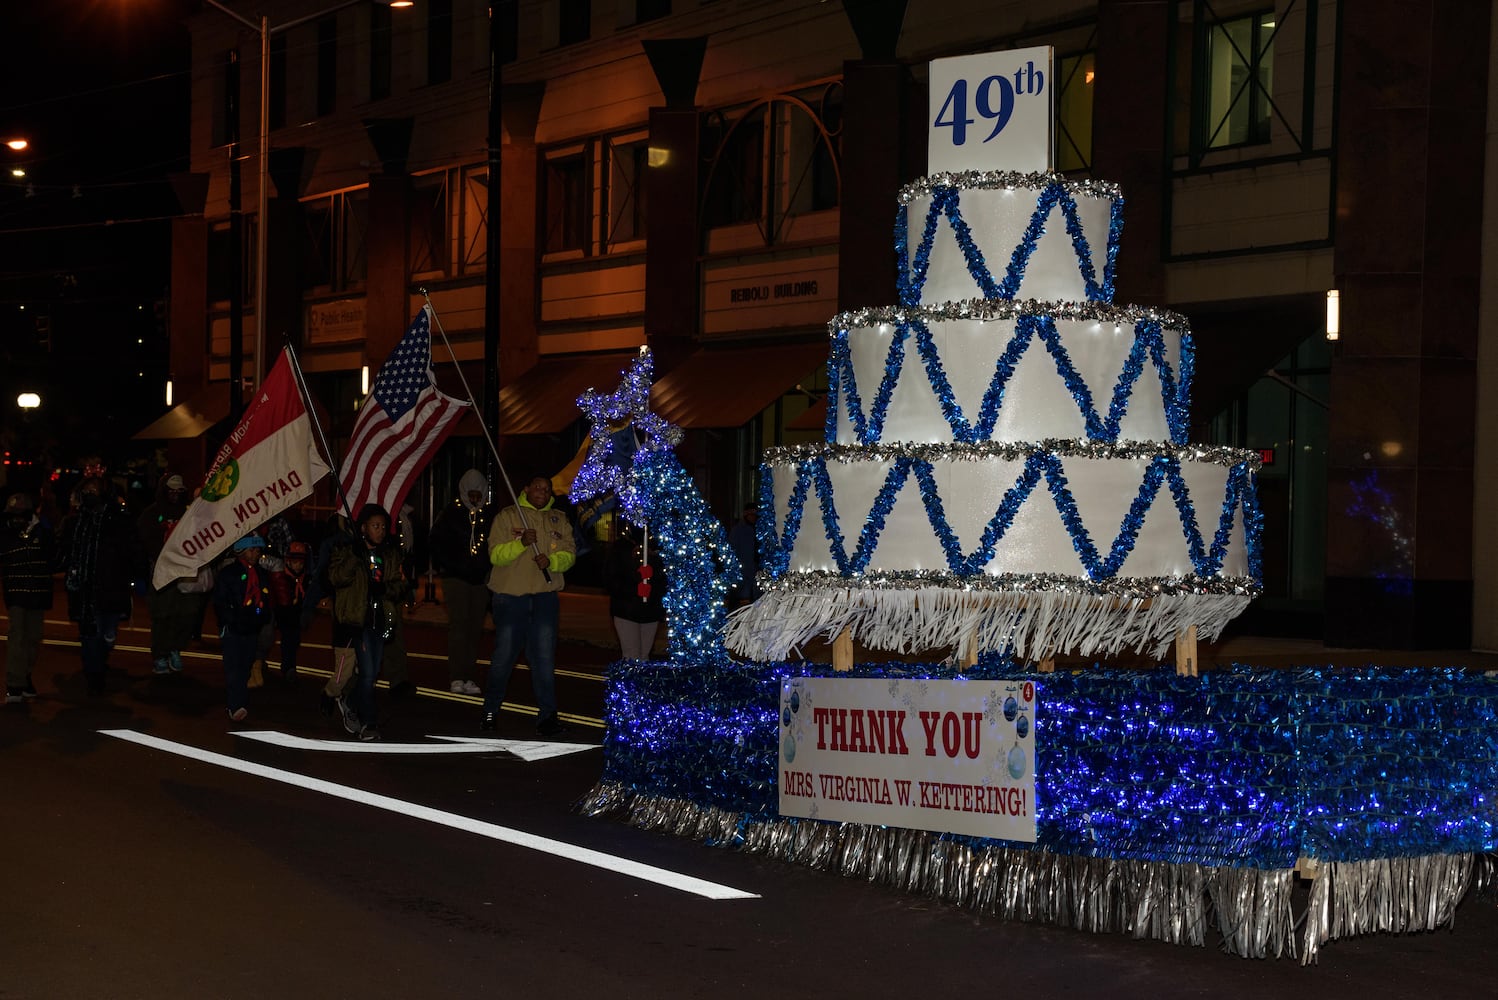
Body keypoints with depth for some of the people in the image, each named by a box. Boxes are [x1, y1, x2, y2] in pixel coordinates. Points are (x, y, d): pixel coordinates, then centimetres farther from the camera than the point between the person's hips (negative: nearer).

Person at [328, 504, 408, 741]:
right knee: (367, 672, -13)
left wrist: (386, 588, -11)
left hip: (381, 619, 5)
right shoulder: (346, 551, -2)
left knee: (373, 673, 12)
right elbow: (336, 577, -16)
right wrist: (355, 557, -27)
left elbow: (400, 585, 11)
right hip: (358, 619, -5)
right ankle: (367, 724, -8)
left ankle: (353, 710, 32)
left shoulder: (391, 553, 11)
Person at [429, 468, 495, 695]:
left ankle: (468, 676, 8)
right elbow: (437, 543, 5)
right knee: (458, 624, -9)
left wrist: (487, 569, 1)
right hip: (456, 577, -3)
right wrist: (449, 567, -2)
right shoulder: (451, 513, 1)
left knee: (475, 627, 3)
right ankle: (456, 677, -10)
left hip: (480, 578, 3)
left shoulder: (491, 514, 7)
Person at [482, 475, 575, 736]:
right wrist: (521, 543, -23)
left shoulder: (559, 520, 11)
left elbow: (569, 554, 6)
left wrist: (551, 561, -15)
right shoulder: (507, 517, 0)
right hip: (510, 596, -2)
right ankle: (491, 711, 19)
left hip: (546, 596, 3)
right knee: (503, 655, 4)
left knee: (545, 657, 1)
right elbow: (495, 555, -8)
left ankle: (547, 716, 4)